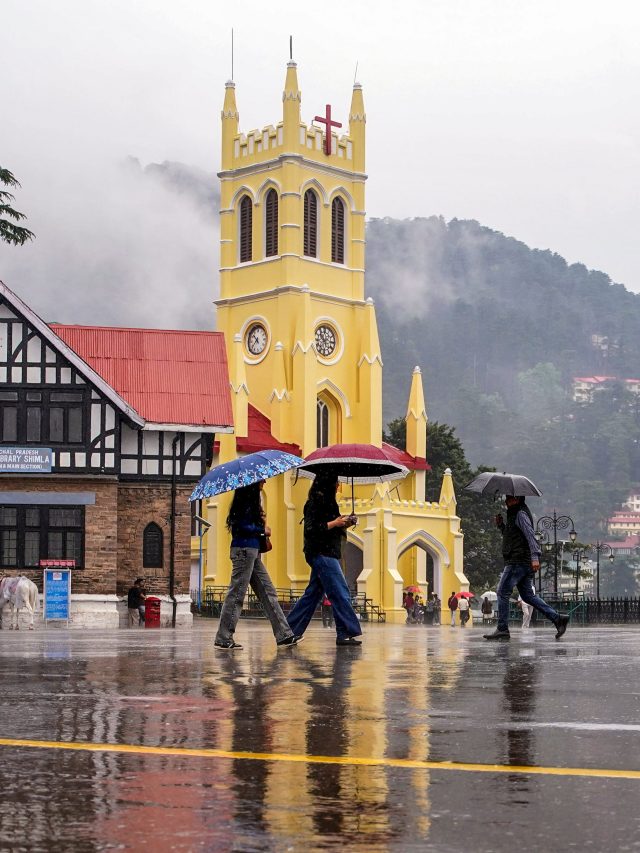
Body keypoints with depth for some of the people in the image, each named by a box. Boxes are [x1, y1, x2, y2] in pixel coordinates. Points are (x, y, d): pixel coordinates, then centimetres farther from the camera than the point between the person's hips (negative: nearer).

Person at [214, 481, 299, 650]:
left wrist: (261, 522, 3)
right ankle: (223, 639, -2)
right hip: (244, 550, -10)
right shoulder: (245, 500, -13)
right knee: (236, 594, -6)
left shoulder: (251, 501, 17)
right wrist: (263, 530, -8)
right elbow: (242, 526, -20)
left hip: (252, 552, 10)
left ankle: (284, 635, 9)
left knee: (268, 592, 8)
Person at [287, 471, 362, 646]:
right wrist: (334, 523, -16)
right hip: (321, 553, -11)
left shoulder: (325, 501, 19)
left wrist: (343, 524, 7)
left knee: (313, 594, 12)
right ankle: (345, 633, -12)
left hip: (325, 554, 11)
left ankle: (290, 631, 15)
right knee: (339, 592, -12)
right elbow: (311, 529, -19)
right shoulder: (315, 502, -11)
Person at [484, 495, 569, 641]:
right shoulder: (513, 514, 22)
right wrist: (500, 525, 14)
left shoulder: (521, 514, -9)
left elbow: (530, 535, -20)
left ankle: (502, 629, -6)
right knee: (528, 595, 10)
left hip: (518, 561, -10)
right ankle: (557, 618, 4)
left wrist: (535, 556, -29)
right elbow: (509, 536, 31)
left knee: (502, 592, -7)